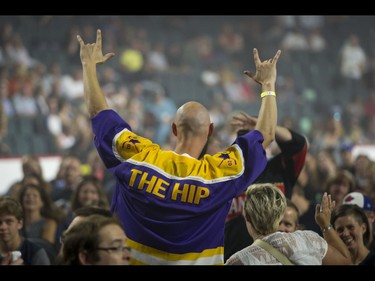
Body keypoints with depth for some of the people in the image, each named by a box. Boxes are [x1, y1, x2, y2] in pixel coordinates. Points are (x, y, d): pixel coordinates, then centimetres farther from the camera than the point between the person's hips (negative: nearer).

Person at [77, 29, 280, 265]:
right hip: (197, 261, -2)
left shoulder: (137, 157, -15)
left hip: (132, 259, 2)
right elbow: (267, 134, -5)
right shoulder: (218, 173, -18)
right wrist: (269, 85, 8)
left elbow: (97, 110, -1)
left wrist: (89, 65, 13)